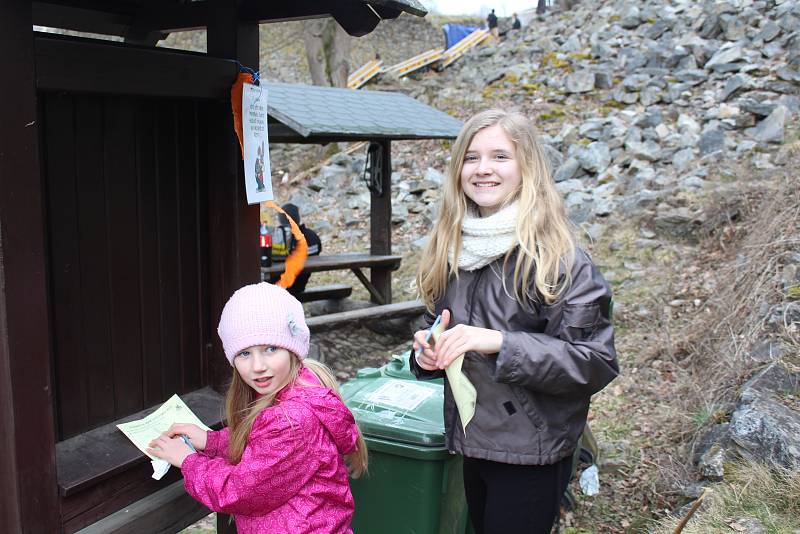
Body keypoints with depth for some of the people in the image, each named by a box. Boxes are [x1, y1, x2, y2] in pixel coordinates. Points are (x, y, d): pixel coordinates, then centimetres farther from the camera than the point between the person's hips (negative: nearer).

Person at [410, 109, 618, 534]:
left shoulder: (557, 256, -16)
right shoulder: (452, 247, 3)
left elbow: (594, 362, -18)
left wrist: (500, 343, -28)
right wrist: (428, 351, -6)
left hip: (530, 453, -6)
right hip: (469, 441, 6)